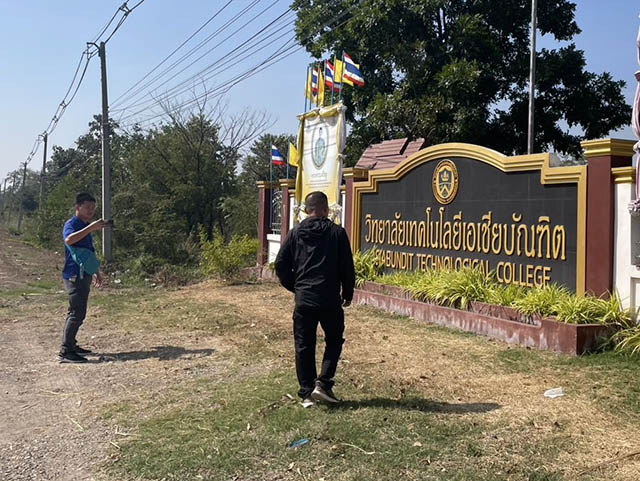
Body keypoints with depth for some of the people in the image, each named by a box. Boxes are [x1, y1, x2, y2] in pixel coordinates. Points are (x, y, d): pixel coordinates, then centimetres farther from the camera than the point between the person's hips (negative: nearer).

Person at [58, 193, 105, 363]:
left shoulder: (86, 227, 18)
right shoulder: (71, 224, -12)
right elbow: (69, 239, -36)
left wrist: (96, 271, 30)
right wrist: (91, 228, -39)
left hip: (84, 275, 10)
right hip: (74, 275, -10)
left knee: (76, 312, 16)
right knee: (77, 313, -12)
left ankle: (71, 345, 26)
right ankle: (65, 352, -10)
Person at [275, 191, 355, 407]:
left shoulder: (295, 233, 5)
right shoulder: (337, 233, -2)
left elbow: (281, 265, 4)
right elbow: (347, 268, -2)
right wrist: (348, 294, 12)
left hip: (303, 300, 2)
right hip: (330, 300, -2)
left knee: (304, 347, 9)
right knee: (334, 341, 15)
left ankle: (306, 393, 11)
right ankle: (323, 383, 3)